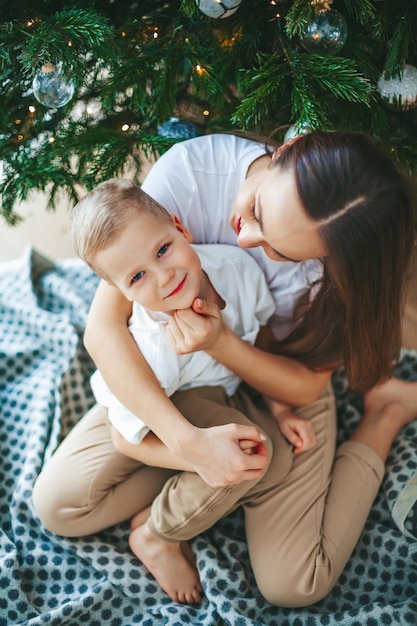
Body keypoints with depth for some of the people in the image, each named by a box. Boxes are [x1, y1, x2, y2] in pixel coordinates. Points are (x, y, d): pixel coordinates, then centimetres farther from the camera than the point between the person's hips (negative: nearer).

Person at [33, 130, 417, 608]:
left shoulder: (340, 263, -30)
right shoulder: (189, 169, -33)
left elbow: (304, 386, -19)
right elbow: (103, 326, -32)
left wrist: (221, 343, -39)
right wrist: (188, 440, -42)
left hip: (279, 382, -1)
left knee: (291, 584, -11)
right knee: (58, 504, -9)